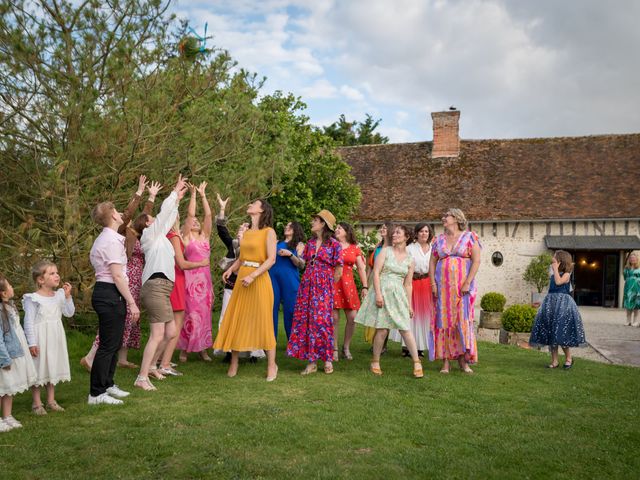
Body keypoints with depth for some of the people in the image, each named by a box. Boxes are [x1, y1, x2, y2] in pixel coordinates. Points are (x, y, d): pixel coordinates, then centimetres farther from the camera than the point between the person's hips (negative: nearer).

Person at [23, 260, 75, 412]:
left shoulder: (59, 295, 2)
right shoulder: (33, 299, -14)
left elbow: (69, 313, 1)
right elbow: (29, 322, -14)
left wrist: (67, 296, -9)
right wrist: (32, 343, -16)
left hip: (55, 339, 6)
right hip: (40, 339, -6)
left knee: (53, 367, 14)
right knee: (38, 370, 3)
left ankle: (51, 400, 27)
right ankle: (37, 403, 17)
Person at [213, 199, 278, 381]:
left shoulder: (268, 232, -5)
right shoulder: (247, 233, 14)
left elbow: (271, 259, -13)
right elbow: (241, 258, 16)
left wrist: (253, 276, -20)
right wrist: (231, 269, -1)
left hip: (259, 279, -6)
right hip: (241, 279, 6)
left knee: (263, 322, -2)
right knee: (236, 320, 6)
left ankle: (272, 365, 9)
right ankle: (234, 362, 16)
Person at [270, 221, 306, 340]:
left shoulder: (299, 245, 9)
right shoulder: (277, 243, 19)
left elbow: (302, 265, -1)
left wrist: (290, 254, -13)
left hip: (289, 279, -3)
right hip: (273, 277, 3)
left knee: (290, 309, -3)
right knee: (272, 307, 0)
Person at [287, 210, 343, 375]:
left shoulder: (334, 244, -4)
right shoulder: (310, 242, 12)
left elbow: (338, 271, -3)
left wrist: (325, 285, 1)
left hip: (324, 287, -5)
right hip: (307, 285, 6)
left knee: (321, 319, -8)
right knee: (305, 320, 1)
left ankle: (327, 359, 7)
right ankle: (311, 362, 8)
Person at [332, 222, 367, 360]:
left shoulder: (355, 248, 10)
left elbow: (361, 268, 10)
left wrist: (365, 286, 3)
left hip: (348, 284, 2)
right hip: (332, 283, -2)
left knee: (352, 317, -1)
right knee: (334, 318, -3)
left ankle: (346, 347, 16)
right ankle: (334, 349, 9)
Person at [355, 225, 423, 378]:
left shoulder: (409, 260, 10)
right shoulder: (385, 251, 3)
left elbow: (408, 284, 12)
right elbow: (376, 273, -5)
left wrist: (409, 305, 9)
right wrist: (378, 293, -15)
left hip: (398, 296, 2)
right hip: (382, 292, -2)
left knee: (405, 329, -3)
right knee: (382, 330, -5)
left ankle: (417, 363, 3)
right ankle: (375, 362, 10)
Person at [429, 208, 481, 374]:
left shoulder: (469, 237, 1)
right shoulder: (439, 239, 12)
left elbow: (476, 260, -5)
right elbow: (432, 262, 11)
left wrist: (468, 282, -12)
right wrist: (433, 283, -1)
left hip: (462, 286, -3)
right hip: (442, 286, 3)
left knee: (463, 320, -3)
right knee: (444, 321, 0)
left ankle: (463, 359, 5)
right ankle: (445, 361, 4)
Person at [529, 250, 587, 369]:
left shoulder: (566, 274, -5)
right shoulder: (553, 275, 15)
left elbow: (558, 282, -22)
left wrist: (556, 268, -13)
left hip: (562, 304, -7)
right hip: (551, 304, 7)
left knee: (562, 333, -7)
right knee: (550, 333, 6)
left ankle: (569, 358, 14)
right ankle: (554, 361, 13)